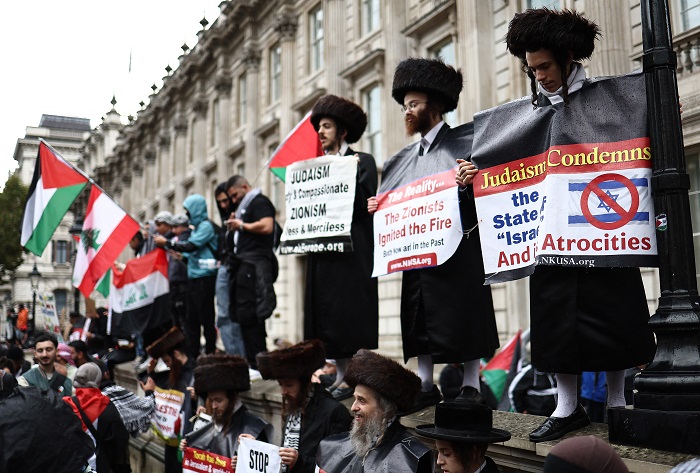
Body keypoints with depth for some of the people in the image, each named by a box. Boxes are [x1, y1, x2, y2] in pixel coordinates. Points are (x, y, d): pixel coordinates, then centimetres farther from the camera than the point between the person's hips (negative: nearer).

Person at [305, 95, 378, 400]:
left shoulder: (362, 161, 2)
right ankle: (342, 375, 11)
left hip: (352, 249, -6)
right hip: (323, 249, 7)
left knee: (350, 313, -7)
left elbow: (365, 204, -8)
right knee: (326, 314, 4)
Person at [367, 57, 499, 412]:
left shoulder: (462, 143, -2)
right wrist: (379, 207, 3)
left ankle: (471, 385, 9)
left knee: (464, 314, -1)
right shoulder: (405, 158, 16)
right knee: (418, 316, 8)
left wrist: (471, 182, -30)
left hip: (459, 248, -6)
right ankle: (426, 384, 18)